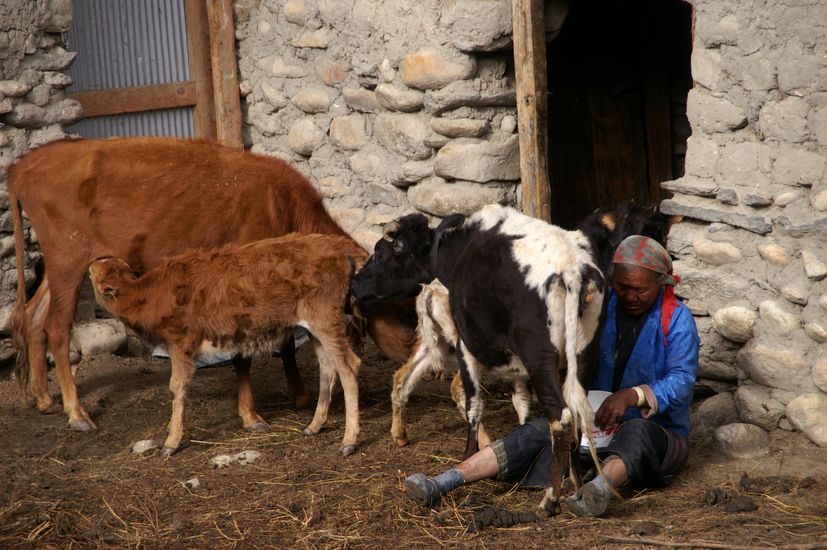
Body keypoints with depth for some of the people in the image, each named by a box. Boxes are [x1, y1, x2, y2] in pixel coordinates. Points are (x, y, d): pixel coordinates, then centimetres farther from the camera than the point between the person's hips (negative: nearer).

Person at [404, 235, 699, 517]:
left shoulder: (677, 320, -7)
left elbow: (682, 380, -19)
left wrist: (632, 396, -36)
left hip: (659, 434, -3)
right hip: (597, 425, 3)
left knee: (636, 431, -39)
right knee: (541, 431, -22)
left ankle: (600, 488, -71)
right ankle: (441, 484, -39)